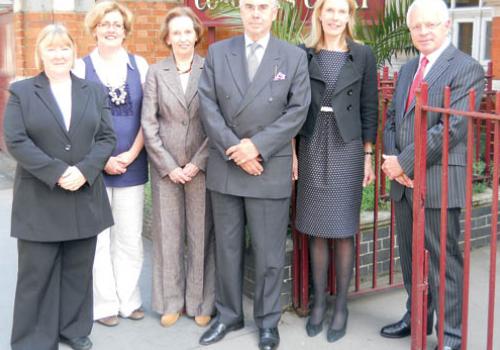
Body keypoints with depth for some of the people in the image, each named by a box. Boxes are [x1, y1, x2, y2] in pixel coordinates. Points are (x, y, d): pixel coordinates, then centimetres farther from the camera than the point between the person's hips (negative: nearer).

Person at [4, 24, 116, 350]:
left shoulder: (94, 91, 10)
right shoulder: (21, 91, 3)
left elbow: (107, 137, 3)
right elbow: (16, 140, -8)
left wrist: (84, 170, -14)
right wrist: (57, 173, -18)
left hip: (85, 196, 3)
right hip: (39, 199, -2)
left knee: (78, 270, 11)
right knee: (37, 273, 4)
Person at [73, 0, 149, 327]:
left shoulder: (139, 65, 6)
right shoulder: (82, 67, 1)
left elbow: (147, 116, 3)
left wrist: (130, 155, -8)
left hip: (132, 164, 2)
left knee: (130, 237, 8)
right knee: (97, 237, 4)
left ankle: (129, 299, 20)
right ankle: (105, 303, 15)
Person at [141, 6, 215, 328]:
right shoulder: (156, 72, 3)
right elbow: (149, 123, 0)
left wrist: (197, 163, -8)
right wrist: (169, 166, -6)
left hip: (202, 165, -1)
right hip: (165, 166, 1)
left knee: (201, 233, 4)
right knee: (168, 233, 7)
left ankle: (201, 302, 17)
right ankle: (171, 302, 19)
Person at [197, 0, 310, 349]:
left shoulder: (295, 56, 2)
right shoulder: (217, 52, 6)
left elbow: (298, 110, -5)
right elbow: (208, 106, -1)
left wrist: (257, 146, -14)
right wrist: (233, 149, -12)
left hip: (271, 169, -2)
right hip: (225, 166, 2)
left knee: (269, 251, 5)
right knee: (227, 247, 12)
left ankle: (268, 321, 21)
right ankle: (228, 315, 27)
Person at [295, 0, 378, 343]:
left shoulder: (363, 55, 3)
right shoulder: (303, 54, 5)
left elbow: (369, 108, 3)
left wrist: (369, 156, -1)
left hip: (347, 150, -1)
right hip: (312, 149, 1)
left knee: (344, 229, 2)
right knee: (316, 229, 7)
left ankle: (341, 305, 15)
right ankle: (319, 301, 20)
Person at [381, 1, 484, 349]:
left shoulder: (467, 69, -9)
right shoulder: (408, 69, 17)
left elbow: (451, 128, -18)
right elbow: (391, 119, 16)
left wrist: (404, 162, -15)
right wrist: (392, 159, -2)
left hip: (438, 181, -7)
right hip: (404, 181, 8)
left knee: (444, 259, 0)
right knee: (410, 255, 17)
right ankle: (417, 317, 34)